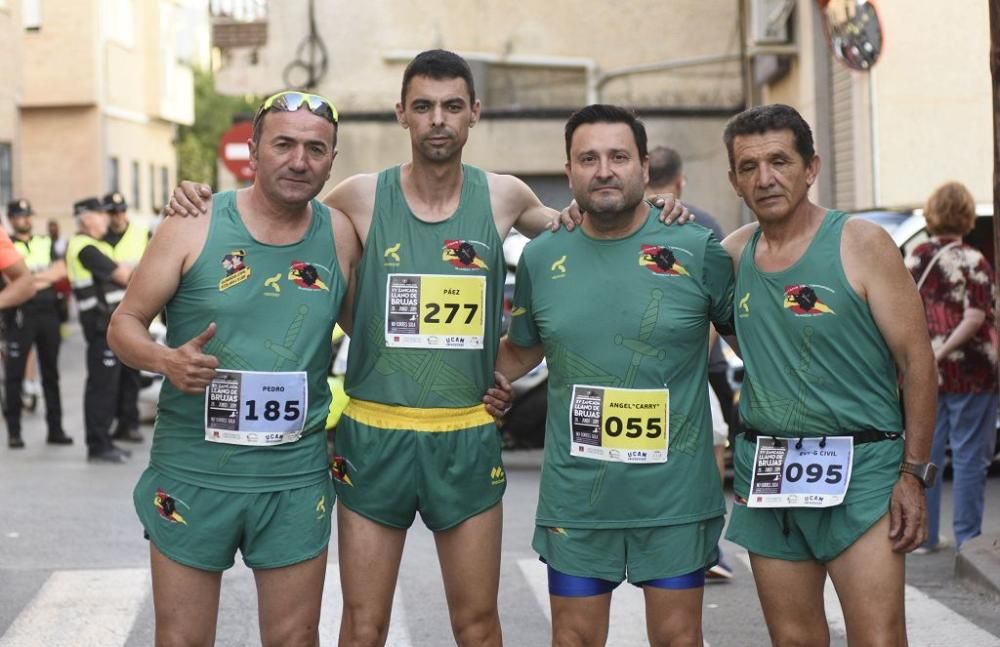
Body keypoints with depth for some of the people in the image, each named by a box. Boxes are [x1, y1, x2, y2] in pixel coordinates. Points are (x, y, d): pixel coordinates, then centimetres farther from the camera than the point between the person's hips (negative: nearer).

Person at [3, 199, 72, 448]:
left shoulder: (46, 242, 15)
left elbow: (61, 269, 3)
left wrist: (33, 278, -10)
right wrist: (46, 276, -6)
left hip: (48, 311, 4)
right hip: (20, 313, -4)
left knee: (51, 373, 8)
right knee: (15, 373, -3)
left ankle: (55, 429, 13)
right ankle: (14, 431, 2)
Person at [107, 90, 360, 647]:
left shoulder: (340, 235, 2)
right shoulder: (193, 226, -6)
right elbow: (125, 324, -1)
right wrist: (166, 360, -22)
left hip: (297, 480, 2)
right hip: (192, 473, -2)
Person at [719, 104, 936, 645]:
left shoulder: (860, 244, -6)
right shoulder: (736, 250, 8)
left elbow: (916, 361, -6)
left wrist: (914, 474, -11)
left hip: (859, 469, -5)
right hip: (766, 474, 5)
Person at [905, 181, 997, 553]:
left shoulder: (915, 258, 4)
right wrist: (943, 352, -16)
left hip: (925, 374, 6)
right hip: (969, 374, -6)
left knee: (925, 452, 12)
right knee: (969, 457, 2)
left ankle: (923, 535, 18)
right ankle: (967, 540, 7)